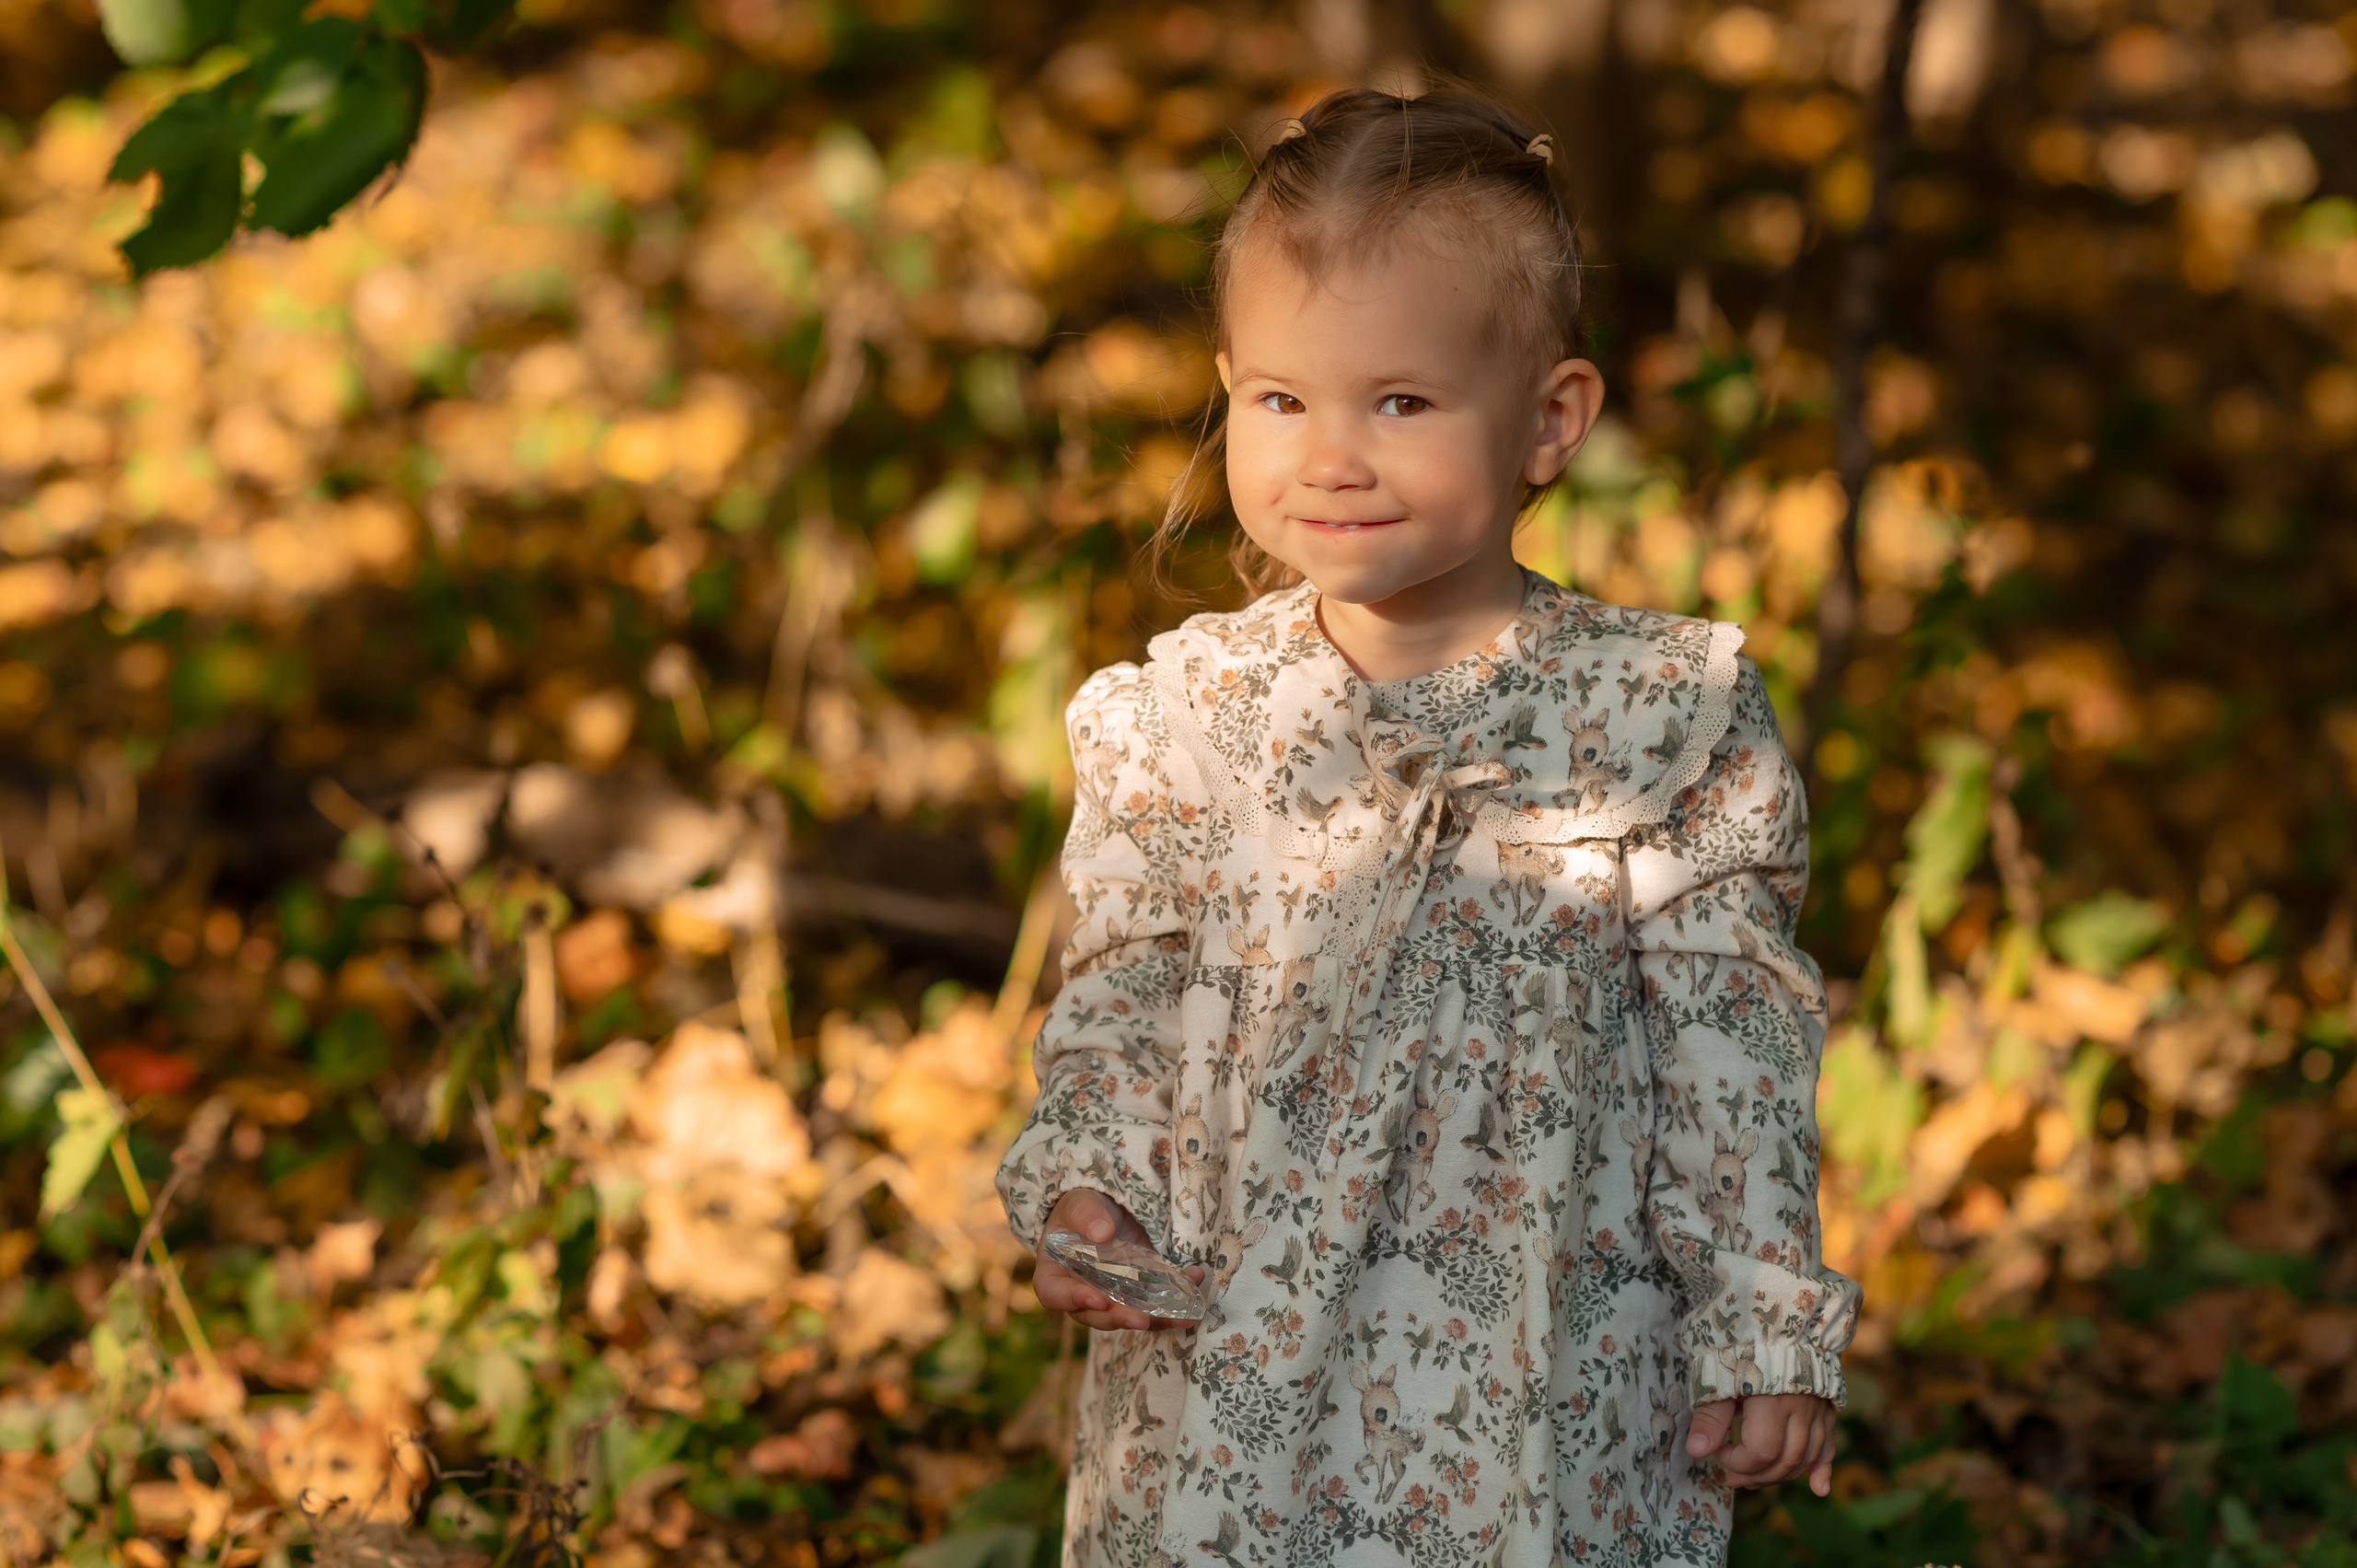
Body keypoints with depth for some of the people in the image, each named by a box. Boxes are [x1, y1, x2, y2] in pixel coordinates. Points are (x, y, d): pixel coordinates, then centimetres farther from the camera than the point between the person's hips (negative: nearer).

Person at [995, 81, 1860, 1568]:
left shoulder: (1670, 717, -6)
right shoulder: (1181, 718, 0)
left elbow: (1732, 1047, -3)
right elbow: (1121, 996, 7)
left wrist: (1766, 1330, -2)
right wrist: (1083, 1183, -10)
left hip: (1553, 1394, -1)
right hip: (1226, 1371, 2)